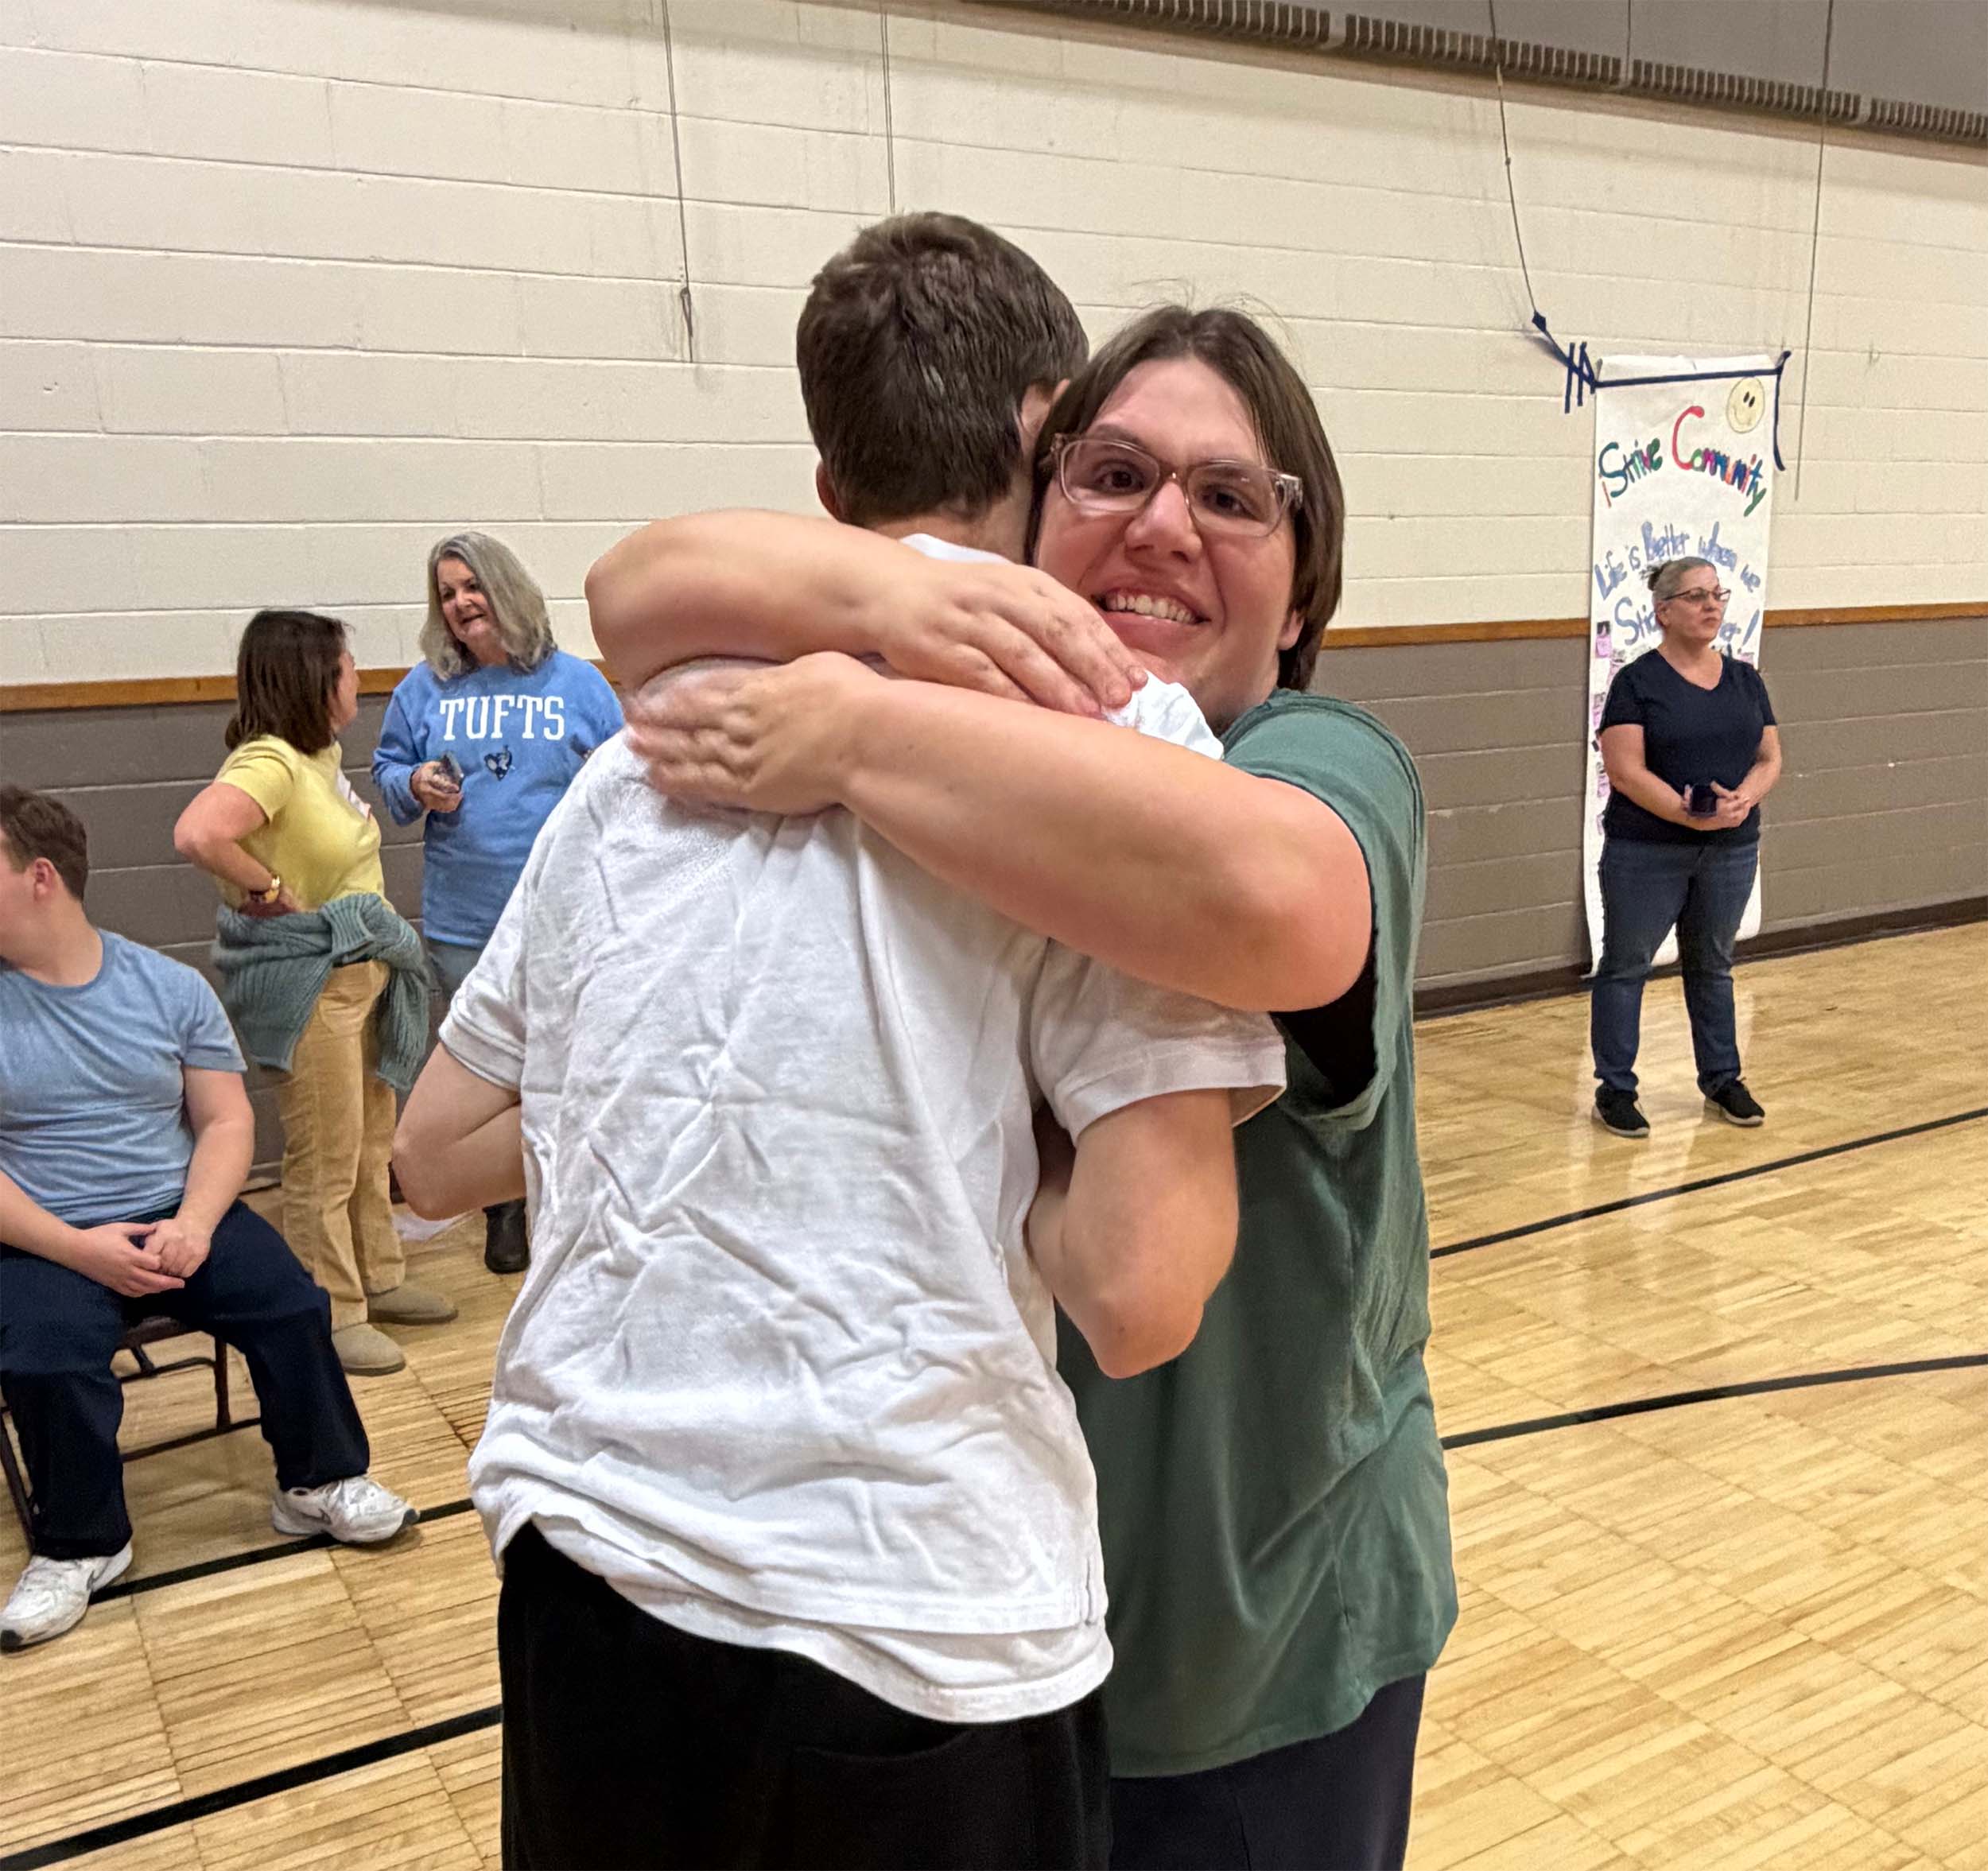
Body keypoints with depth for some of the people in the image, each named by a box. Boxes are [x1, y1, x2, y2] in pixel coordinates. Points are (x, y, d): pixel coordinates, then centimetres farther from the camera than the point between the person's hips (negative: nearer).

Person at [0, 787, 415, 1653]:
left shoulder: (171, 987, 3)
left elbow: (227, 1121, 2)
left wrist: (193, 1222, -16)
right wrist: (77, 1247, -19)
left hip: (179, 1214, 2)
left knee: (291, 1304, -19)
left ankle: (318, 1483, 4)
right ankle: (78, 1544, -5)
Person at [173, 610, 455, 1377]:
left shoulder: (321, 753, 8)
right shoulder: (267, 761, -21)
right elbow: (197, 834, -39)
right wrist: (269, 892, -24)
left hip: (363, 969, 10)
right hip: (310, 982, -10)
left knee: (372, 1144, 19)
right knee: (325, 1160, 0)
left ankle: (377, 1281, 34)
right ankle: (333, 1317, 12)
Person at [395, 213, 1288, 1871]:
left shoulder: (650, 741, 6)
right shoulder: (1113, 712, -10)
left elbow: (437, 1155, 13)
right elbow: (1139, 1299, -18)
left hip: (579, 1573, 5)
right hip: (909, 1634, -4)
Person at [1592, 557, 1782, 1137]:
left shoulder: (1745, 679, 9)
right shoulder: (1637, 681, -8)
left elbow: (1770, 758, 7)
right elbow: (1625, 769, -15)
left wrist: (1746, 798, -14)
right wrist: (1687, 814, -25)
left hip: (1732, 851, 5)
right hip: (1646, 852, -5)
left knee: (1712, 965, 17)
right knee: (1625, 966, 3)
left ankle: (1722, 1079, 29)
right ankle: (1615, 1090, 11)